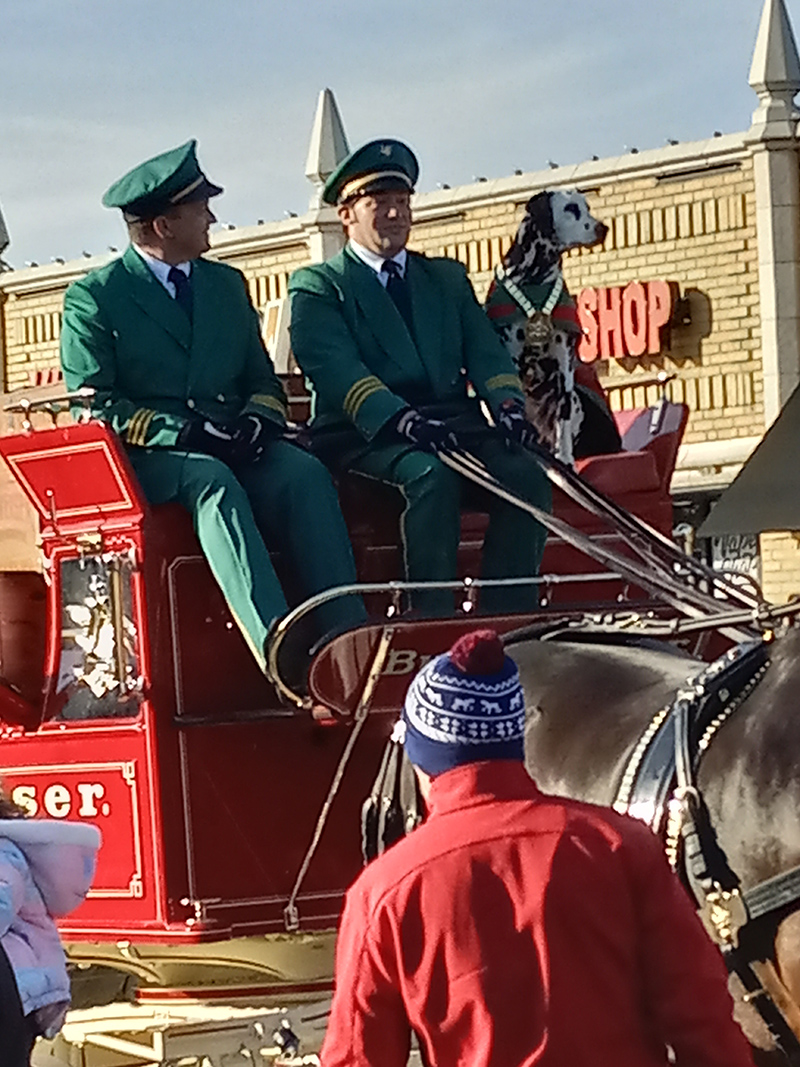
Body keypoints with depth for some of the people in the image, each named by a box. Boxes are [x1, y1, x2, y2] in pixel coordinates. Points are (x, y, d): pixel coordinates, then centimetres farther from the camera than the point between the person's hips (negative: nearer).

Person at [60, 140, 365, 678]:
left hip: (232, 448, 5)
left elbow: (262, 378, 21)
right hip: (148, 457, -5)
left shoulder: (227, 285, 21)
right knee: (213, 482, -38)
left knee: (305, 473, -28)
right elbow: (94, 407, -5)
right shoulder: (94, 298, 2)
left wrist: (259, 418, -4)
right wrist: (181, 432, -17)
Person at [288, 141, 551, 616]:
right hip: (364, 435, -5)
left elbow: (485, 352, 13)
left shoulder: (448, 278, 26)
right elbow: (334, 369, -9)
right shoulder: (317, 286, 9)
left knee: (525, 473, -24)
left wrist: (508, 403, -11)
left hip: (456, 424, 5)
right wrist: (401, 419, -26)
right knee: (431, 474, -36)